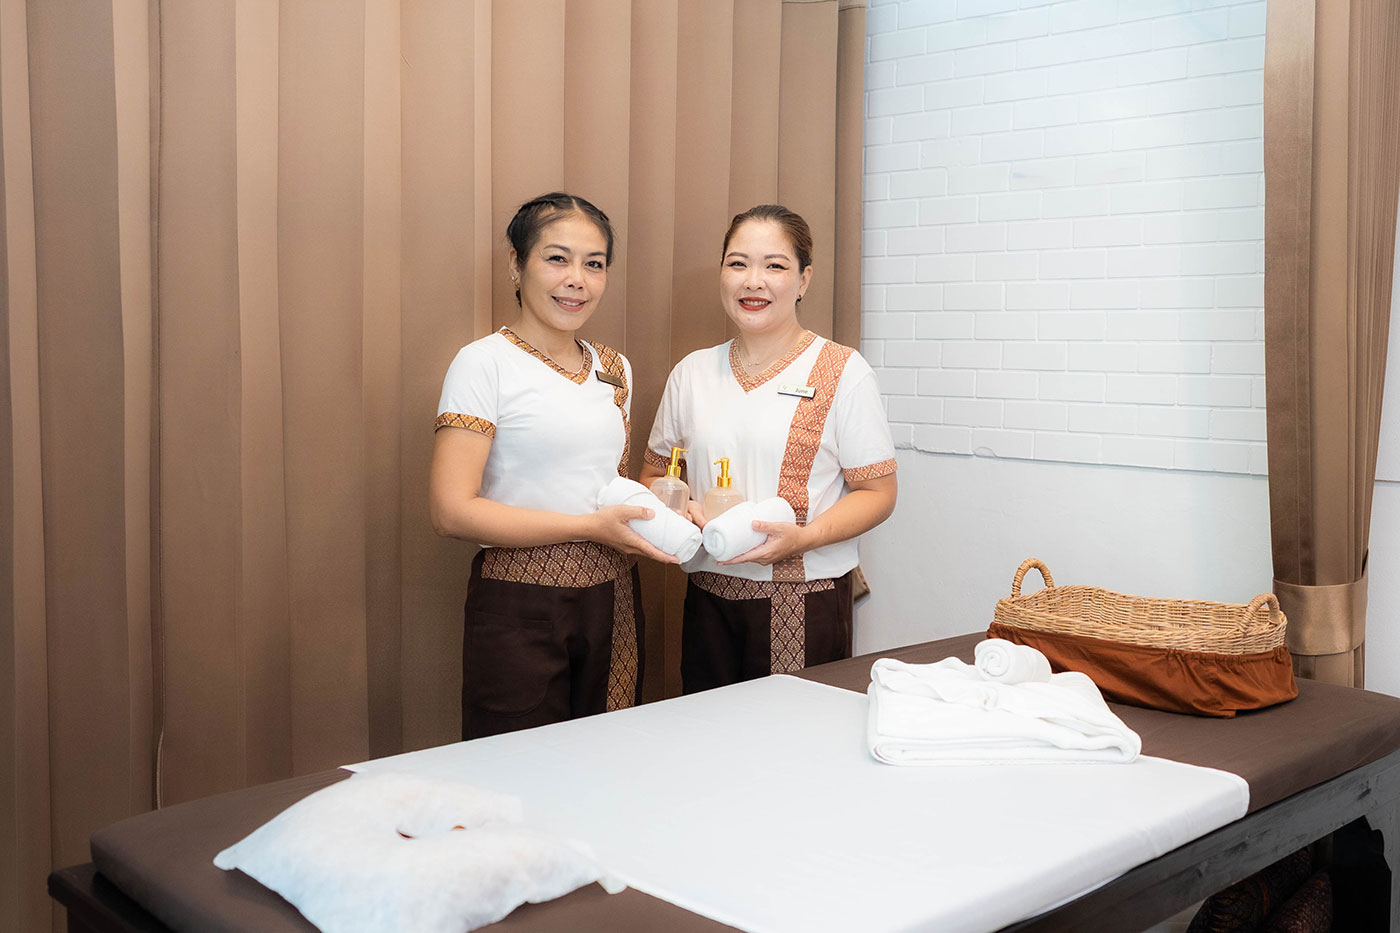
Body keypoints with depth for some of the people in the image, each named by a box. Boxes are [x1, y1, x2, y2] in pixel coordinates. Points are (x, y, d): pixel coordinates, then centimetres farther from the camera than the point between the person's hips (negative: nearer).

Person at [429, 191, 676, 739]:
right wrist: (590, 527, -19)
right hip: (520, 609, -6)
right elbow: (451, 510, -16)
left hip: (612, 602, 6)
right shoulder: (485, 364, -8)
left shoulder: (613, 370, 11)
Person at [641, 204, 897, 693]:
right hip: (708, 597, 4)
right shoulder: (692, 372, 10)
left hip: (804, 602, -3)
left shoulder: (841, 371, -3)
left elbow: (877, 493, -3)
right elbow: (653, 472, 18)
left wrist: (804, 537, -19)